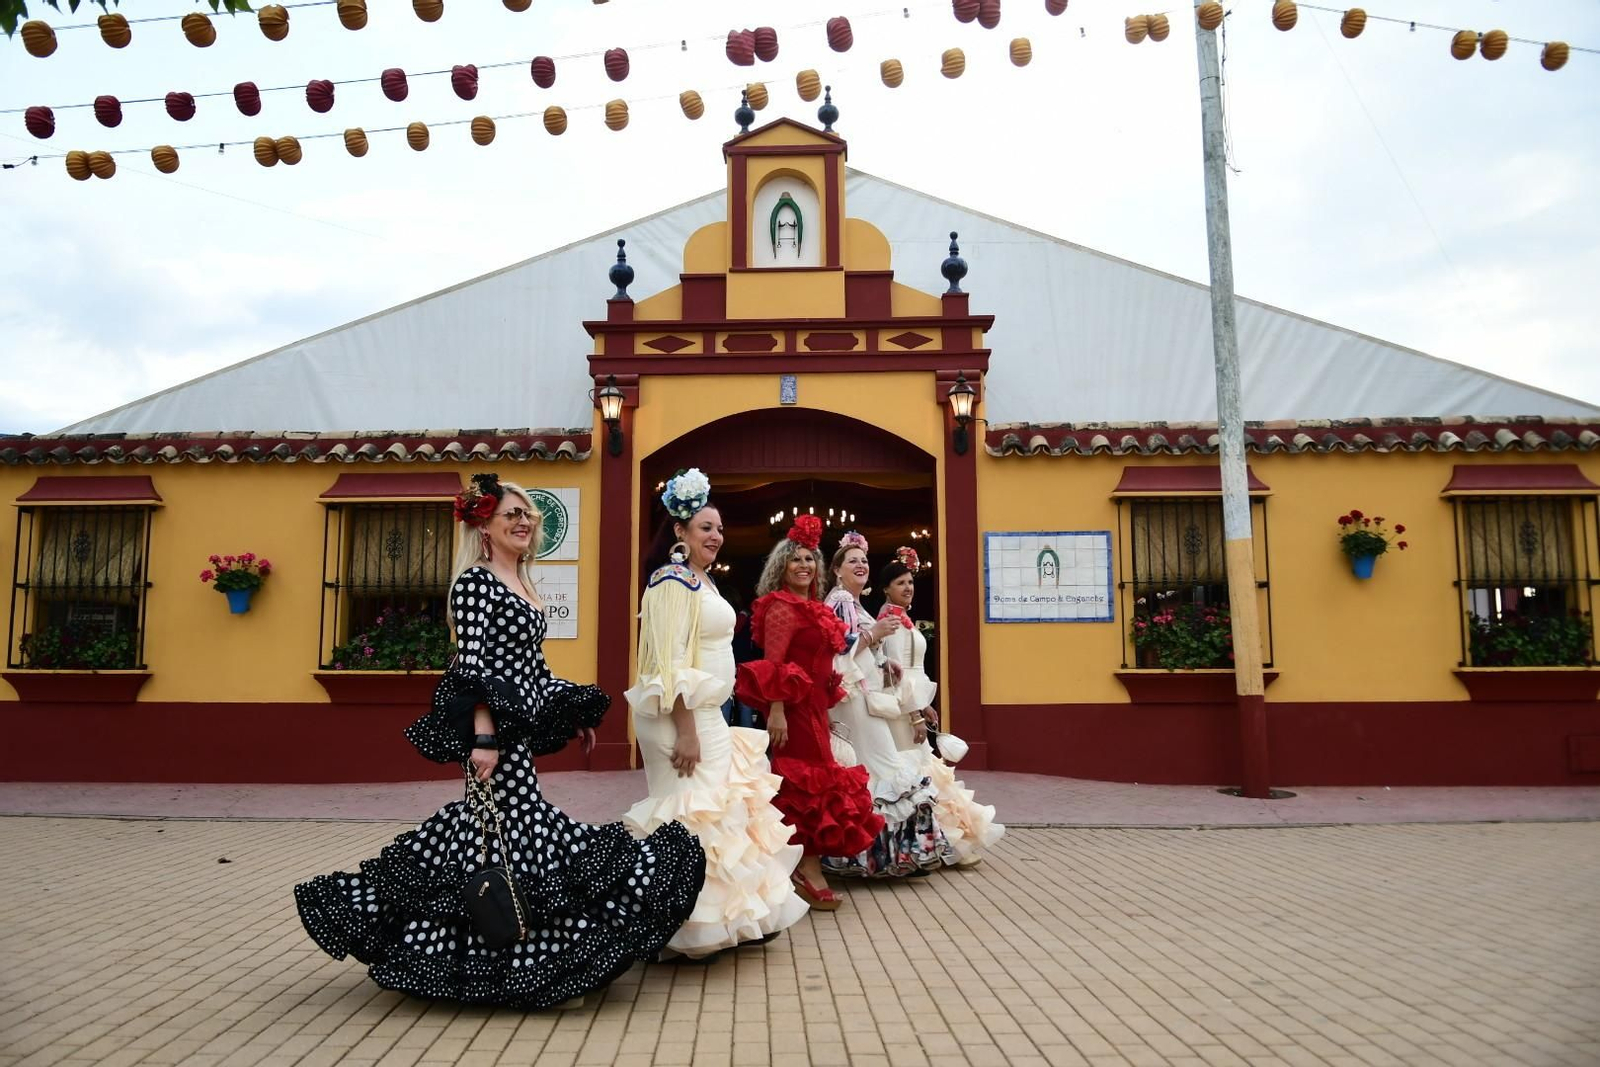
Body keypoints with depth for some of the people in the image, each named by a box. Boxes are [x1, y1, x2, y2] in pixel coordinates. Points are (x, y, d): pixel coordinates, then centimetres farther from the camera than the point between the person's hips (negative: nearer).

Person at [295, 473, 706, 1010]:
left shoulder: (522, 583, 17)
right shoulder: (475, 581, -10)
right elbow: (471, 663, -19)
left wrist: (575, 715, 23)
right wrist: (484, 736, -27)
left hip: (521, 723, 10)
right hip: (496, 729, -10)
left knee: (482, 821, 14)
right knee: (520, 824, -10)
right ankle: (519, 964, -2)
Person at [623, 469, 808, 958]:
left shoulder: (701, 581, 15)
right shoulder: (674, 581, -14)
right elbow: (669, 663, -21)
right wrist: (686, 731, -24)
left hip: (709, 716, 10)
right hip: (684, 718, -10)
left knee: (717, 809, 14)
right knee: (691, 816, -4)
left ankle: (716, 918, 25)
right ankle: (685, 932, 6)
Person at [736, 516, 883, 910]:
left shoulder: (812, 609, 17)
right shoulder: (782, 608, -10)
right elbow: (772, 664, -18)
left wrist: (825, 705, 19)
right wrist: (776, 711, -25)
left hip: (812, 707, 9)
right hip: (793, 709, -9)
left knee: (806, 783, 11)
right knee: (805, 782, -7)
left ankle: (804, 866, 19)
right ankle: (808, 869, -2)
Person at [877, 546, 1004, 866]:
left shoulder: (898, 619, 15)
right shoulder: (894, 621, -14)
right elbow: (900, 672, -19)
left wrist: (923, 706, 15)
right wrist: (915, 715, -20)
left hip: (909, 705, 10)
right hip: (902, 709, -10)